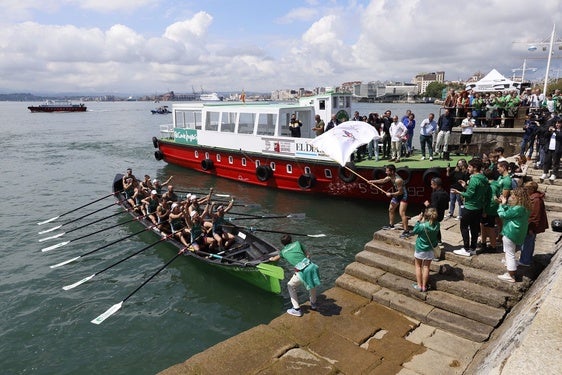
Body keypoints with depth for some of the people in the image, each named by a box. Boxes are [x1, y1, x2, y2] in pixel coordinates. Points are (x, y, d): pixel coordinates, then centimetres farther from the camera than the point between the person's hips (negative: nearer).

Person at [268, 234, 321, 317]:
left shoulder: (283, 251, 20)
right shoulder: (297, 243, 18)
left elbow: (275, 259, 41)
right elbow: (308, 255, 17)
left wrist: (271, 259, 62)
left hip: (302, 271, -3)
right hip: (310, 266, 3)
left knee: (290, 286, 21)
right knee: (311, 282, 33)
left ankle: (297, 309, 20)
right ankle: (313, 304, 44)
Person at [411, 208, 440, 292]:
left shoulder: (422, 226, -28)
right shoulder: (437, 225, -15)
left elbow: (414, 231, -10)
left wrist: (418, 220, -9)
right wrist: (423, 221, -3)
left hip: (420, 249, -3)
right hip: (431, 250, 4)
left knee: (418, 266, 15)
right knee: (426, 267, 14)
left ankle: (419, 285, 18)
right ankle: (424, 286, 20)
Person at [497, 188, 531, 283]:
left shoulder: (518, 208, -26)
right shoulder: (524, 207, 5)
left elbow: (503, 215, -17)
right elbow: (510, 211, 13)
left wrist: (502, 204, -6)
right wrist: (505, 203, 4)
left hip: (511, 233, -10)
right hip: (516, 232, 10)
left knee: (510, 254, 0)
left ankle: (511, 276, 8)